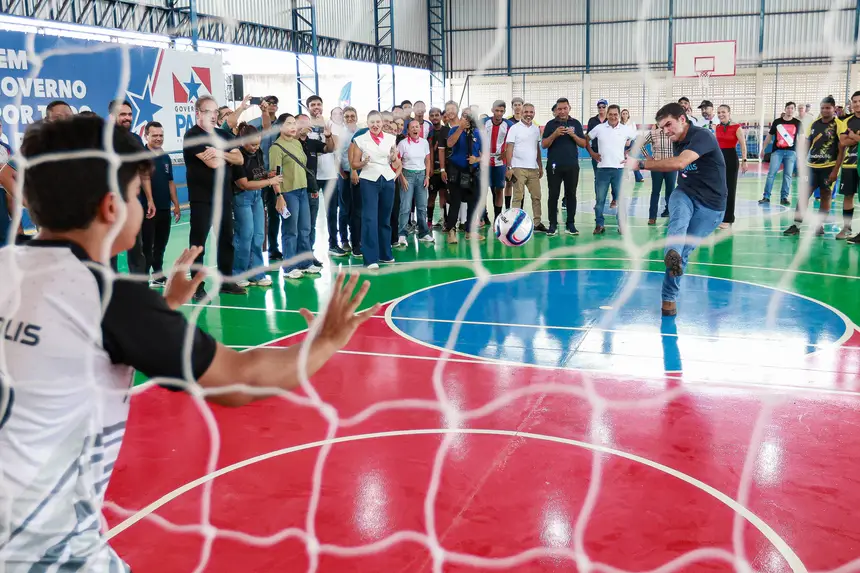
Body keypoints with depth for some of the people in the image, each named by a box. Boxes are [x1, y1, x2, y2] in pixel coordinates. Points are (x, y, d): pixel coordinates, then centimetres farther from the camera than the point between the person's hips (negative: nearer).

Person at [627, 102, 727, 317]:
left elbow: (679, 163, -36)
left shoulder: (702, 136, -19)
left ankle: (669, 297, 10)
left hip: (710, 206, -5)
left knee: (684, 250, -6)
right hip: (685, 194, 5)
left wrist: (641, 164, -36)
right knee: (679, 214, -33)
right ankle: (673, 254, -60)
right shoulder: (679, 143, 7)